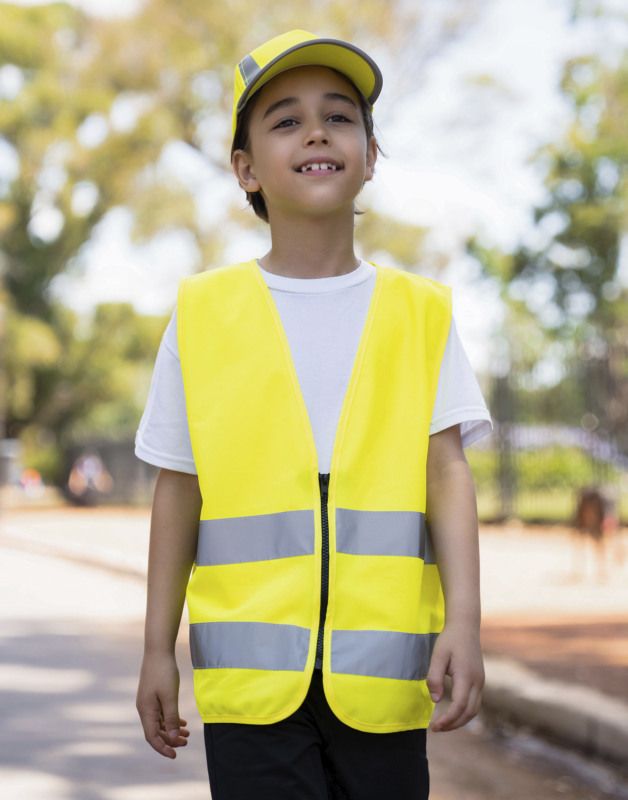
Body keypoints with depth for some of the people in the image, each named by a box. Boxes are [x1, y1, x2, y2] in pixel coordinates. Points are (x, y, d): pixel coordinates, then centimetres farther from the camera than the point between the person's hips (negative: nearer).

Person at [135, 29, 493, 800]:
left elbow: (446, 474, 1)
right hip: (251, 668, -1)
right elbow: (178, 490, 8)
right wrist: (158, 647, 7)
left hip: (382, 667, 1)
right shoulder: (204, 312, 5)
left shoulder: (418, 311, 6)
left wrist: (463, 620, -11)